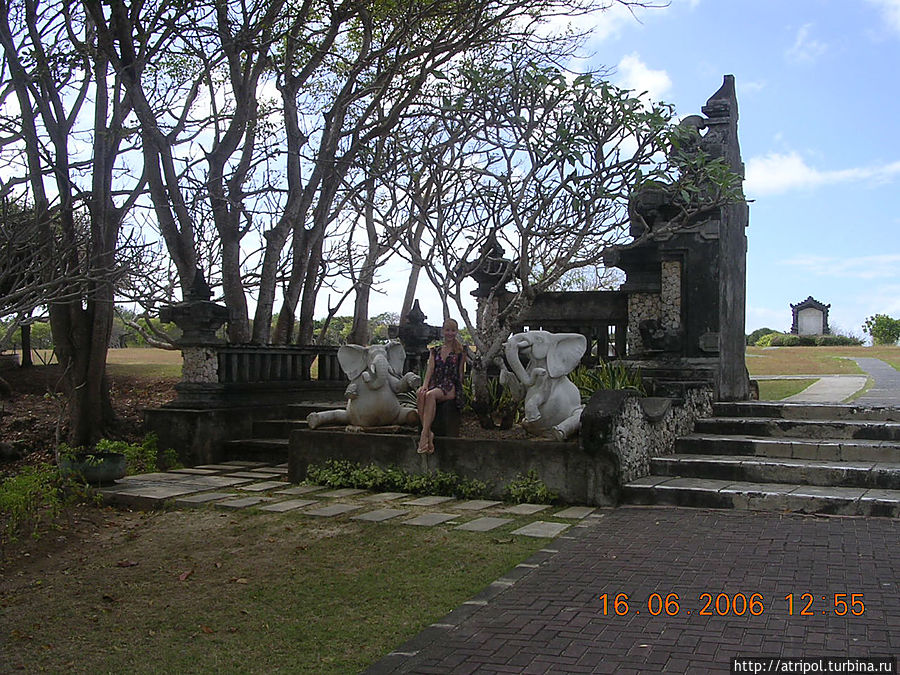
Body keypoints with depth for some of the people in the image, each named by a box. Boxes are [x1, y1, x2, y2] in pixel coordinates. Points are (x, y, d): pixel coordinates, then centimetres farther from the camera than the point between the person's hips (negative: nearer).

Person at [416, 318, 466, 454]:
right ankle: (429, 433, -39)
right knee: (420, 394, -34)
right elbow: (430, 369, 9)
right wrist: (425, 385, -9)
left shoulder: (460, 351, 11)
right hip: (435, 384, 3)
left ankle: (424, 434, -45)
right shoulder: (435, 350, 21)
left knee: (430, 395, -38)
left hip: (451, 387, -3)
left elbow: (460, 373, 9)